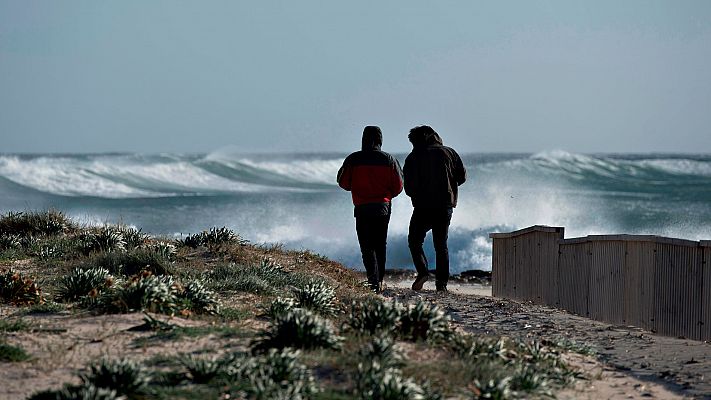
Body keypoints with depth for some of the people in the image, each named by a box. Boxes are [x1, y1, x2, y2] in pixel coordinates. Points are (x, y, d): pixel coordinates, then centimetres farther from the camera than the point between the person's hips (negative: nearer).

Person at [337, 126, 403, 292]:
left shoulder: (353, 159, -6)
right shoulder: (389, 160, -1)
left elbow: (343, 183, 1)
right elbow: (398, 186, 2)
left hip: (362, 208, -2)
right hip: (384, 208, 2)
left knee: (367, 246, -2)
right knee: (380, 245, 17)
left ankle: (373, 280, -18)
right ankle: (379, 280, 22)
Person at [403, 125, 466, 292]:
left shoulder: (413, 158, -2)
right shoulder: (448, 153, 5)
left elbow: (408, 187, -5)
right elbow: (462, 176, 6)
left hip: (423, 206, -3)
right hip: (446, 206, 3)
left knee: (415, 240, 12)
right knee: (441, 244, 11)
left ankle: (423, 271, -10)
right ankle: (442, 282, 2)